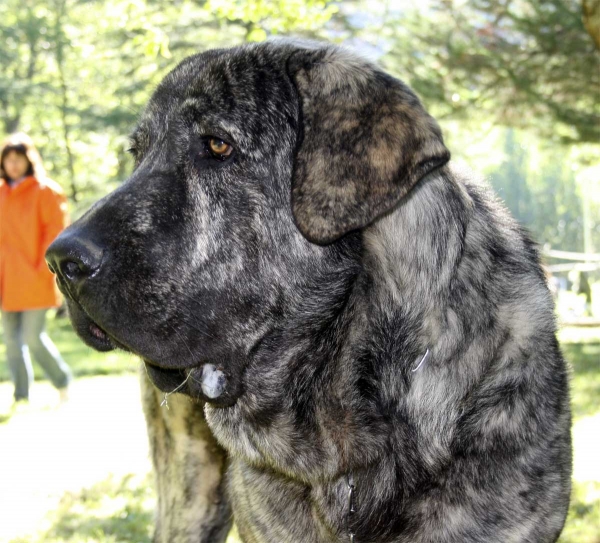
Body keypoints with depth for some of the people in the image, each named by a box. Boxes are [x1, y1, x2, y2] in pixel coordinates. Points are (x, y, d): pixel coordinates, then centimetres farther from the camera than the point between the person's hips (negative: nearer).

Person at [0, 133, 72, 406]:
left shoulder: (46, 191, -2)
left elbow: (56, 230, -6)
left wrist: (44, 267, -12)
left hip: (34, 280, -5)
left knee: (33, 337, -9)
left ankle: (63, 381, 14)